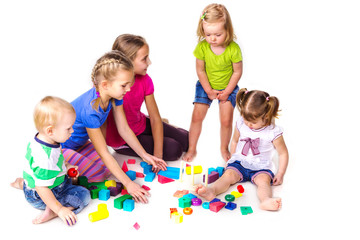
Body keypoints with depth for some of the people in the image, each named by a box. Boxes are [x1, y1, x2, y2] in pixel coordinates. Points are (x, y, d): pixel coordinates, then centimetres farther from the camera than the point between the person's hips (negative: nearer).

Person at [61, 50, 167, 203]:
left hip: (79, 142, 8)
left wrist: (145, 155, -4)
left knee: (108, 166, -7)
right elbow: (103, 153, -32)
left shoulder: (115, 95, -14)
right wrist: (128, 183, -30)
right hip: (60, 147, -8)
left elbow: (124, 129, -3)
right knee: (100, 173, -21)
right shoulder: (90, 110, -37)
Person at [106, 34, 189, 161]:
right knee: (173, 150, -13)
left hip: (141, 123, 6)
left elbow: (155, 118, -11)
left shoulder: (145, 80, -12)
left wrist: (157, 155, -20)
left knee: (185, 139, 5)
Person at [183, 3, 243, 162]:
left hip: (228, 87, -1)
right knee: (197, 116, -3)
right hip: (206, 86, 2)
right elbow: (200, 70, -9)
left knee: (226, 120, -5)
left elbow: (237, 72, -13)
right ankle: (192, 149, 16)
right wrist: (209, 91, -10)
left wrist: (227, 92, -12)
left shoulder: (233, 49, -25)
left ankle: (224, 148, 23)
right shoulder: (202, 47, -20)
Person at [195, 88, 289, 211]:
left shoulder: (273, 132, -12)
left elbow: (283, 153, -2)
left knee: (263, 180, -32)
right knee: (228, 174, -25)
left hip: (261, 167, -2)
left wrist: (280, 174, -6)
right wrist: (233, 158, 17)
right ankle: (212, 190, -47)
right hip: (239, 162, 2)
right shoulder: (241, 124, -2)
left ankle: (266, 200, -57)